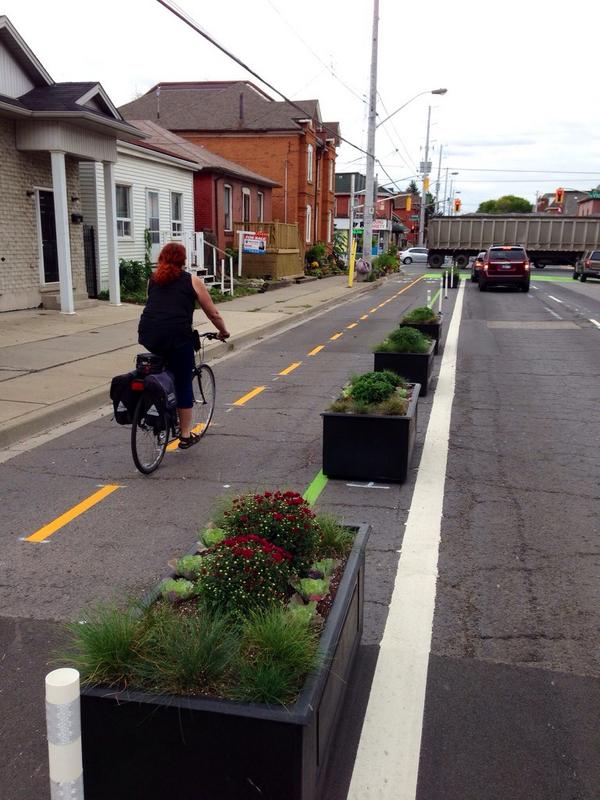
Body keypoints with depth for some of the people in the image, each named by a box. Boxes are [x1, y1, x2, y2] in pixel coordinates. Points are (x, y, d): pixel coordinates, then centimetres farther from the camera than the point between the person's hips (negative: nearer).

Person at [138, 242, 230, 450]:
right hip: (176, 337, -4)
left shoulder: (153, 279, 20)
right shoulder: (192, 281, 10)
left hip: (147, 335, 4)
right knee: (183, 384, 7)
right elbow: (213, 313, 13)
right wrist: (223, 332, 28)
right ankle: (186, 435, 14)